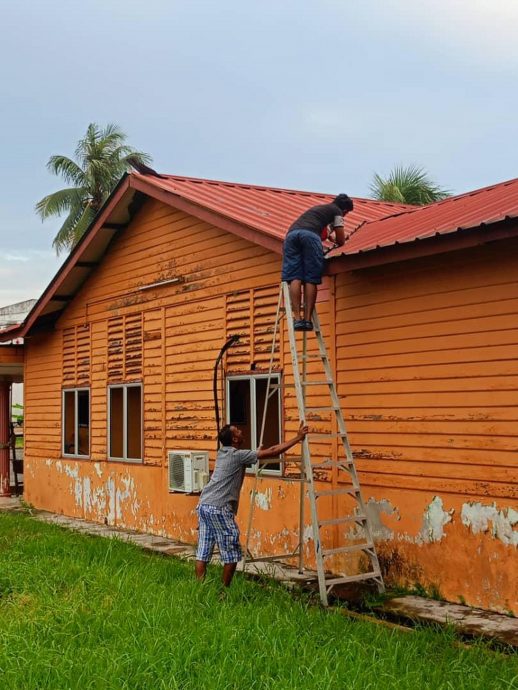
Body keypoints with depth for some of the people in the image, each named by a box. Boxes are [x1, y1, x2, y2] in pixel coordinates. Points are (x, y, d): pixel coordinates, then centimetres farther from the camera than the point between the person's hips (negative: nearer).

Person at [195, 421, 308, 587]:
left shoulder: (222, 453, 15)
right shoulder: (238, 455, -8)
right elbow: (272, 452, -9)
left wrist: (257, 453, 42)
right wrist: (297, 438, -4)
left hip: (203, 505, 9)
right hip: (218, 508, -9)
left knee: (203, 553, 9)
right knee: (231, 554, 2)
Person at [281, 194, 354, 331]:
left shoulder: (317, 208, 42)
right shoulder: (337, 212, 23)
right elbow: (341, 241, 21)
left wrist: (330, 235, 71)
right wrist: (335, 239, 42)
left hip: (291, 233, 5)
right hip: (310, 235, -5)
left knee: (295, 278, -5)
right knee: (311, 280, -3)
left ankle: (297, 318, -15)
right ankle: (307, 319, -10)